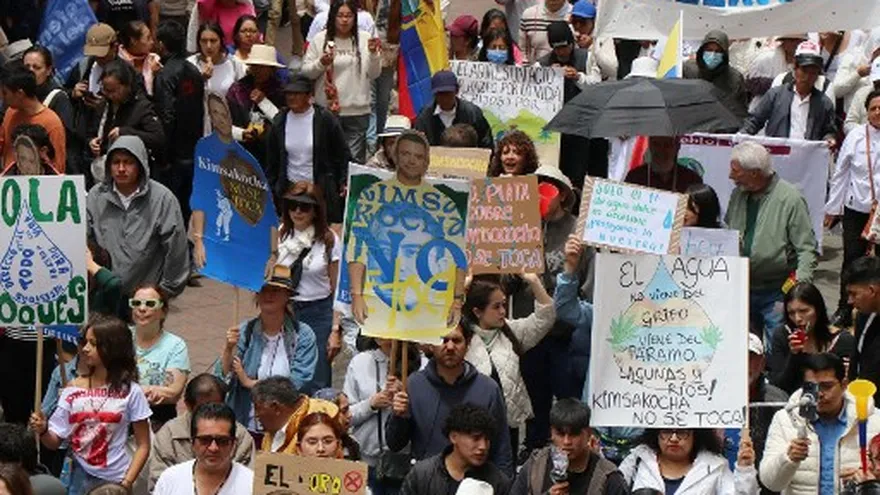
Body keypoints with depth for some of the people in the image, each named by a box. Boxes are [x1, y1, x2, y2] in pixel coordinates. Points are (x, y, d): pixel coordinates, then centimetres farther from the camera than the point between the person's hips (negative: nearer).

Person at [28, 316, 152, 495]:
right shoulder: (73, 389, 1)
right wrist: (43, 431, -17)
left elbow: (143, 446, -3)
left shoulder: (130, 392, -7)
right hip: (80, 478, 2)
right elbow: (54, 442, 3)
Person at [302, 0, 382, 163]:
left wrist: (373, 54, -14)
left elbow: (374, 74, 2)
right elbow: (305, 72, 4)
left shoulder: (365, 39, 1)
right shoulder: (320, 39, 0)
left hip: (358, 111, 0)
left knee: (355, 160, 2)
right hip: (327, 110, 0)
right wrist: (321, 63, -14)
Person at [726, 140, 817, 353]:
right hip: (740, 289, 6)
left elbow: (807, 249, -12)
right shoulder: (738, 194, 7)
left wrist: (800, 284, -22)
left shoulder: (790, 199, -12)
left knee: (777, 351, -3)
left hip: (777, 293, -6)